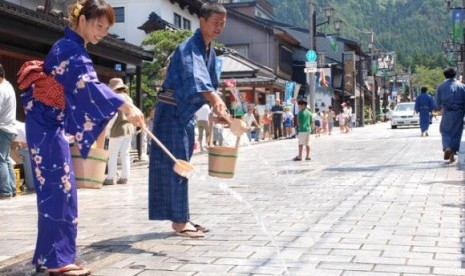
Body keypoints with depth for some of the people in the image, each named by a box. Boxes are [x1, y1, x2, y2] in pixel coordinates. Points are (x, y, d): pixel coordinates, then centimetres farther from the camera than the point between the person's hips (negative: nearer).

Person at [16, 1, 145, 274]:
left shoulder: (71, 48, 16)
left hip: (51, 127, 10)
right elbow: (89, 85, -32)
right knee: (60, 190, -8)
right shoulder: (69, 49, -16)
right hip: (48, 129, -10)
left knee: (54, 191, 11)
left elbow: (82, 88, 21)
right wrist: (126, 106, -42)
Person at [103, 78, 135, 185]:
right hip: (129, 128, 8)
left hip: (118, 129, -7)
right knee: (125, 154, 9)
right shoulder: (128, 98, 14)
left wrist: (107, 128, -10)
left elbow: (114, 114, -17)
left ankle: (110, 178, -4)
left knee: (113, 154, -3)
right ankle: (124, 177, 8)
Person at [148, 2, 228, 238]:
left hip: (186, 114, 9)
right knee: (174, 164, -8)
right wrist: (216, 101, -54)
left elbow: (211, 84, 20)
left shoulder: (210, 51, 10)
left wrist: (218, 109, 14)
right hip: (171, 112, -9)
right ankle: (178, 221, -4)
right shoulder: (189, 48, -19)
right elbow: (195, 78, -38)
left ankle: (181, 218, 18)